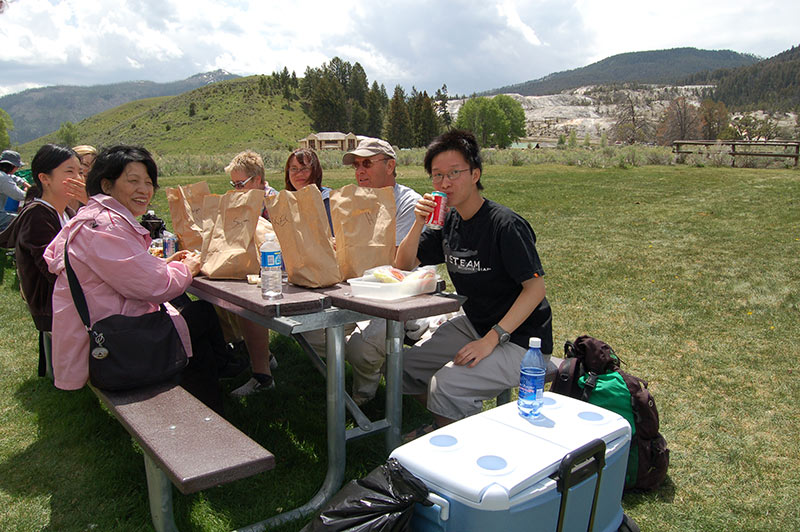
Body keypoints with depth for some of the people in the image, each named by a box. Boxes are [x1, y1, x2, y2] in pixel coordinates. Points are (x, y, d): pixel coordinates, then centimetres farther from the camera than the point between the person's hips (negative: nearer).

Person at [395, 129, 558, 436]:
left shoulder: (506, 225, -20)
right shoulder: (448, 222, 2)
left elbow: (536, 288, -21)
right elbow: (403, 265, 5)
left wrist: (492, 339, -26)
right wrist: (419, 224, -12)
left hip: (520, 339, -8)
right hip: (474, 326, 8)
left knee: (445, 385, -26)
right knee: (404, 365, 1)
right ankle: (449, 424, 21)